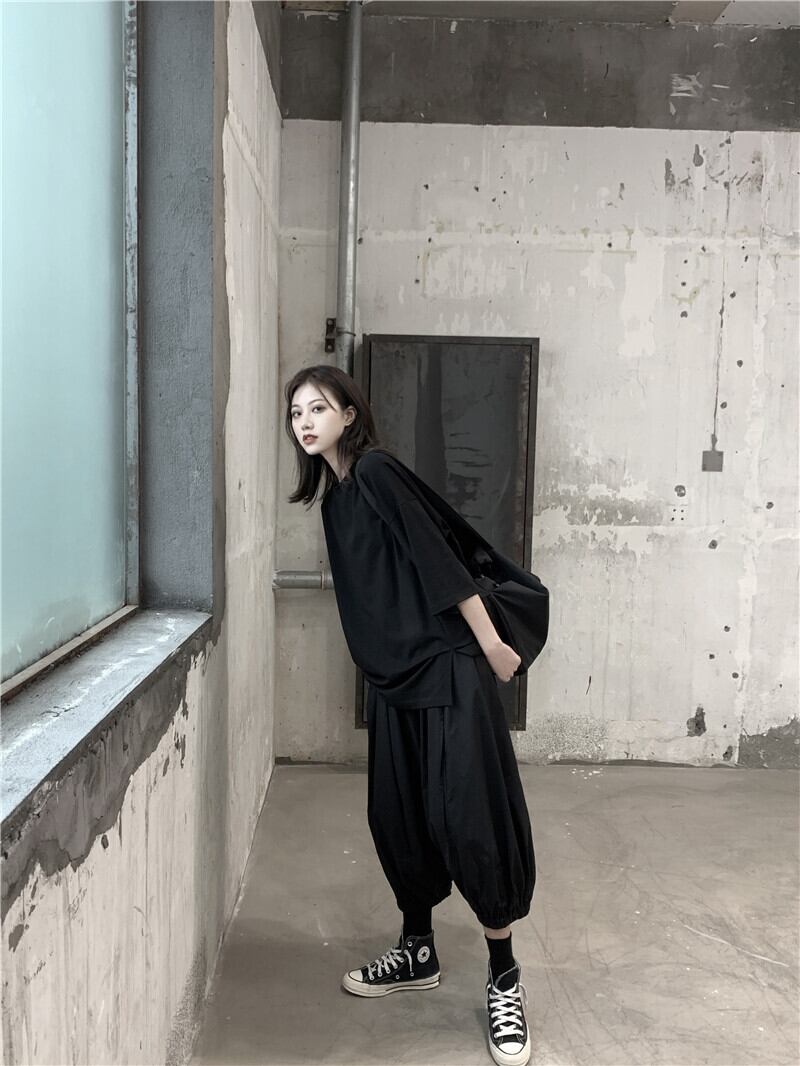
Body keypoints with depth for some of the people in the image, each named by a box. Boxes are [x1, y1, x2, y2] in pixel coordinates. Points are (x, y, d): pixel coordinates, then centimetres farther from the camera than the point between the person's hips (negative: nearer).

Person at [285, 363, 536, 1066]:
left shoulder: (375, 471, -12)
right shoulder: (334, 493, 12)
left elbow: (438, 559, -17)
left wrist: (491, 646, -17)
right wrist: (381, 661, 17)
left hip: (448, 669, -8)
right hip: (394, 676, 8)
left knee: (469, 818, -5)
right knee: (397, 815, 13)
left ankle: (505, 978, 11)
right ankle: (419, 953, 31)